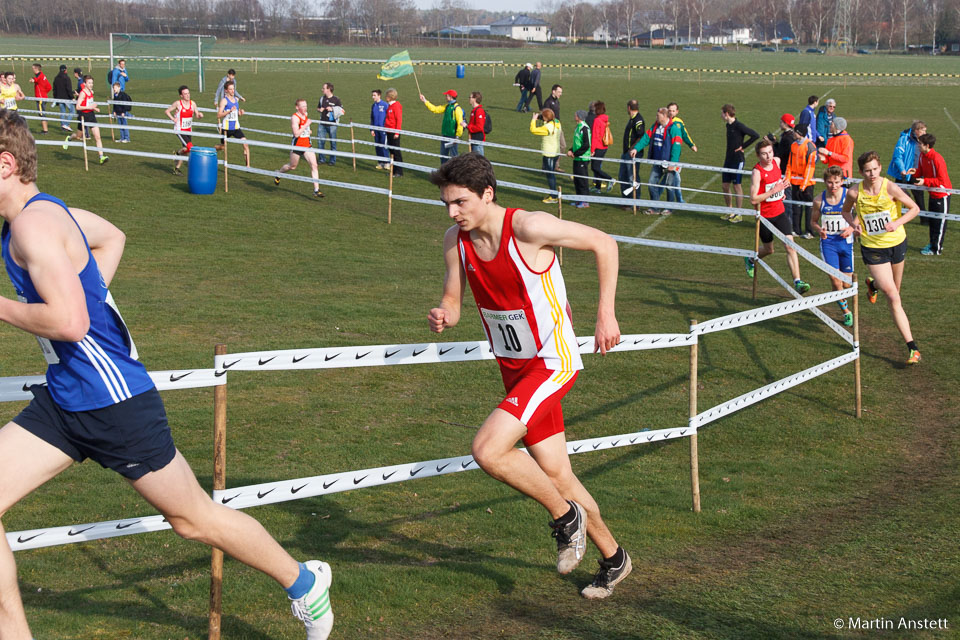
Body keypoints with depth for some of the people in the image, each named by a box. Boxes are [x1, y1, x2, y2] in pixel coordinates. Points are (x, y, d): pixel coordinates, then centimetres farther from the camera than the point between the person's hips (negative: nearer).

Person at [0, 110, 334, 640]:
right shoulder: (44, 210, 8)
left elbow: (69, 322, -31)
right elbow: (111, 236, 27)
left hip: (112, 401, -10)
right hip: (62, 400, 10)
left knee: (193, 519, 6)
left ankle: (303, 583, 26)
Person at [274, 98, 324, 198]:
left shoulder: (305, 114, 8)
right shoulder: (294, 117, -17)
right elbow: (296, 133, -26)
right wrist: (306, 125, -25)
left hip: (307, 144, 6)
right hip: (297, 145, -6)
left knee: (314, 165, -8)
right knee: (292, 166, 13)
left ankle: (316, 190, -8)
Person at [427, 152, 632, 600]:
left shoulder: (528, 227, -22)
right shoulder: (455, 240, -3)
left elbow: (603, 243, -13)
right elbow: (453, 302, 6)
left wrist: (606, 313, -16)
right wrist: (443, 317, -19)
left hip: (553, 362, -7)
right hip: (515, 368, 7)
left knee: (488, 450, -23)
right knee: (556, 474, 12)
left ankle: (566, 516, 1)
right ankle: (613, 558, 33)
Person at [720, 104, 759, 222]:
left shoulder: (739, 126, -16)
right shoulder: (728, 125, 9)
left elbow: (756, 135, -20)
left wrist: (743, 146, -15)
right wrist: (727, 156, 13)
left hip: (737, 160, -8)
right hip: (728, 160, 8)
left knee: (737, 186, -1)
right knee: (724, 185, 10)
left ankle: (739, 214, 7)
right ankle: (730, 212, 22)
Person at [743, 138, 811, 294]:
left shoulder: (777, 161, 0)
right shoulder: (757, 172, -19)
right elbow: (753, 199, -23)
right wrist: (773, 190, -26)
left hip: (780, 212, 4)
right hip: (764, 215, -4)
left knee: (790, 245, -10)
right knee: (768, 249, 13)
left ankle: (797, 282, -12)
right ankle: (751, 260, 47)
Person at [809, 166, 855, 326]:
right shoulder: (819, 200, -5)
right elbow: (813, 221, 8)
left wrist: (852, 228, -15)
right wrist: (818, 230, -13)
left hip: (845, 241, 0)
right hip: (828, 242, 0)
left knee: (847, 282, 6)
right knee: (835, 279, -11)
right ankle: (846, 311, 10)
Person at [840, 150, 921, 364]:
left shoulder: (890, 188, -15)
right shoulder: (854, 192, -11)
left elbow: (914, 208, -6)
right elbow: (845, 211, 10)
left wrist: (897, 223, -22)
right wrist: (853, 222, -11)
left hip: (896, 243, 1)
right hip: (872, 248, -1)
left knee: (894, 290, 21)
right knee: (893, 298, -8)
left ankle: (873, 285, 58)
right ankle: (912, 347, -6)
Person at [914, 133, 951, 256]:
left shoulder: (937, 159, -27)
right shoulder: (922, 156, -1)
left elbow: (942, 180, -25)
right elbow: (920, 172, 10)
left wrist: (925, 181, -29)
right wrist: (914, 173, -12)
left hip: (942, 195, -8)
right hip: (933, 194, 8)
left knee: (939, 222, 3)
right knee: (932, 221, 19)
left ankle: (936, 249, 11)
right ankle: (933, 244, 32)